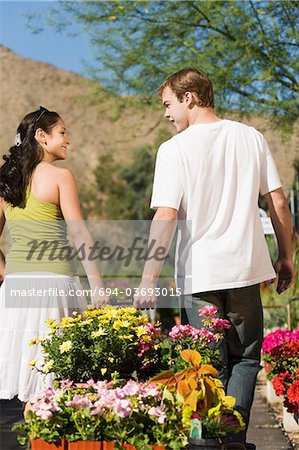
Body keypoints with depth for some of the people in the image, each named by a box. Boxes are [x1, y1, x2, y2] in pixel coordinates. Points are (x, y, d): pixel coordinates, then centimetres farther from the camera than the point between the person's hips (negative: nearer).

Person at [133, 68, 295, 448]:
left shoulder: (175, 149, -8)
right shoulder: (251, 137, 4)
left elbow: (165, 218, -15)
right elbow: (278, 203, 5)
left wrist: (148, 280, -13)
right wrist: (285, 257, 14)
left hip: (198, 274, -3)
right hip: (246, 268, 3)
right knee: (245, 359, 15)